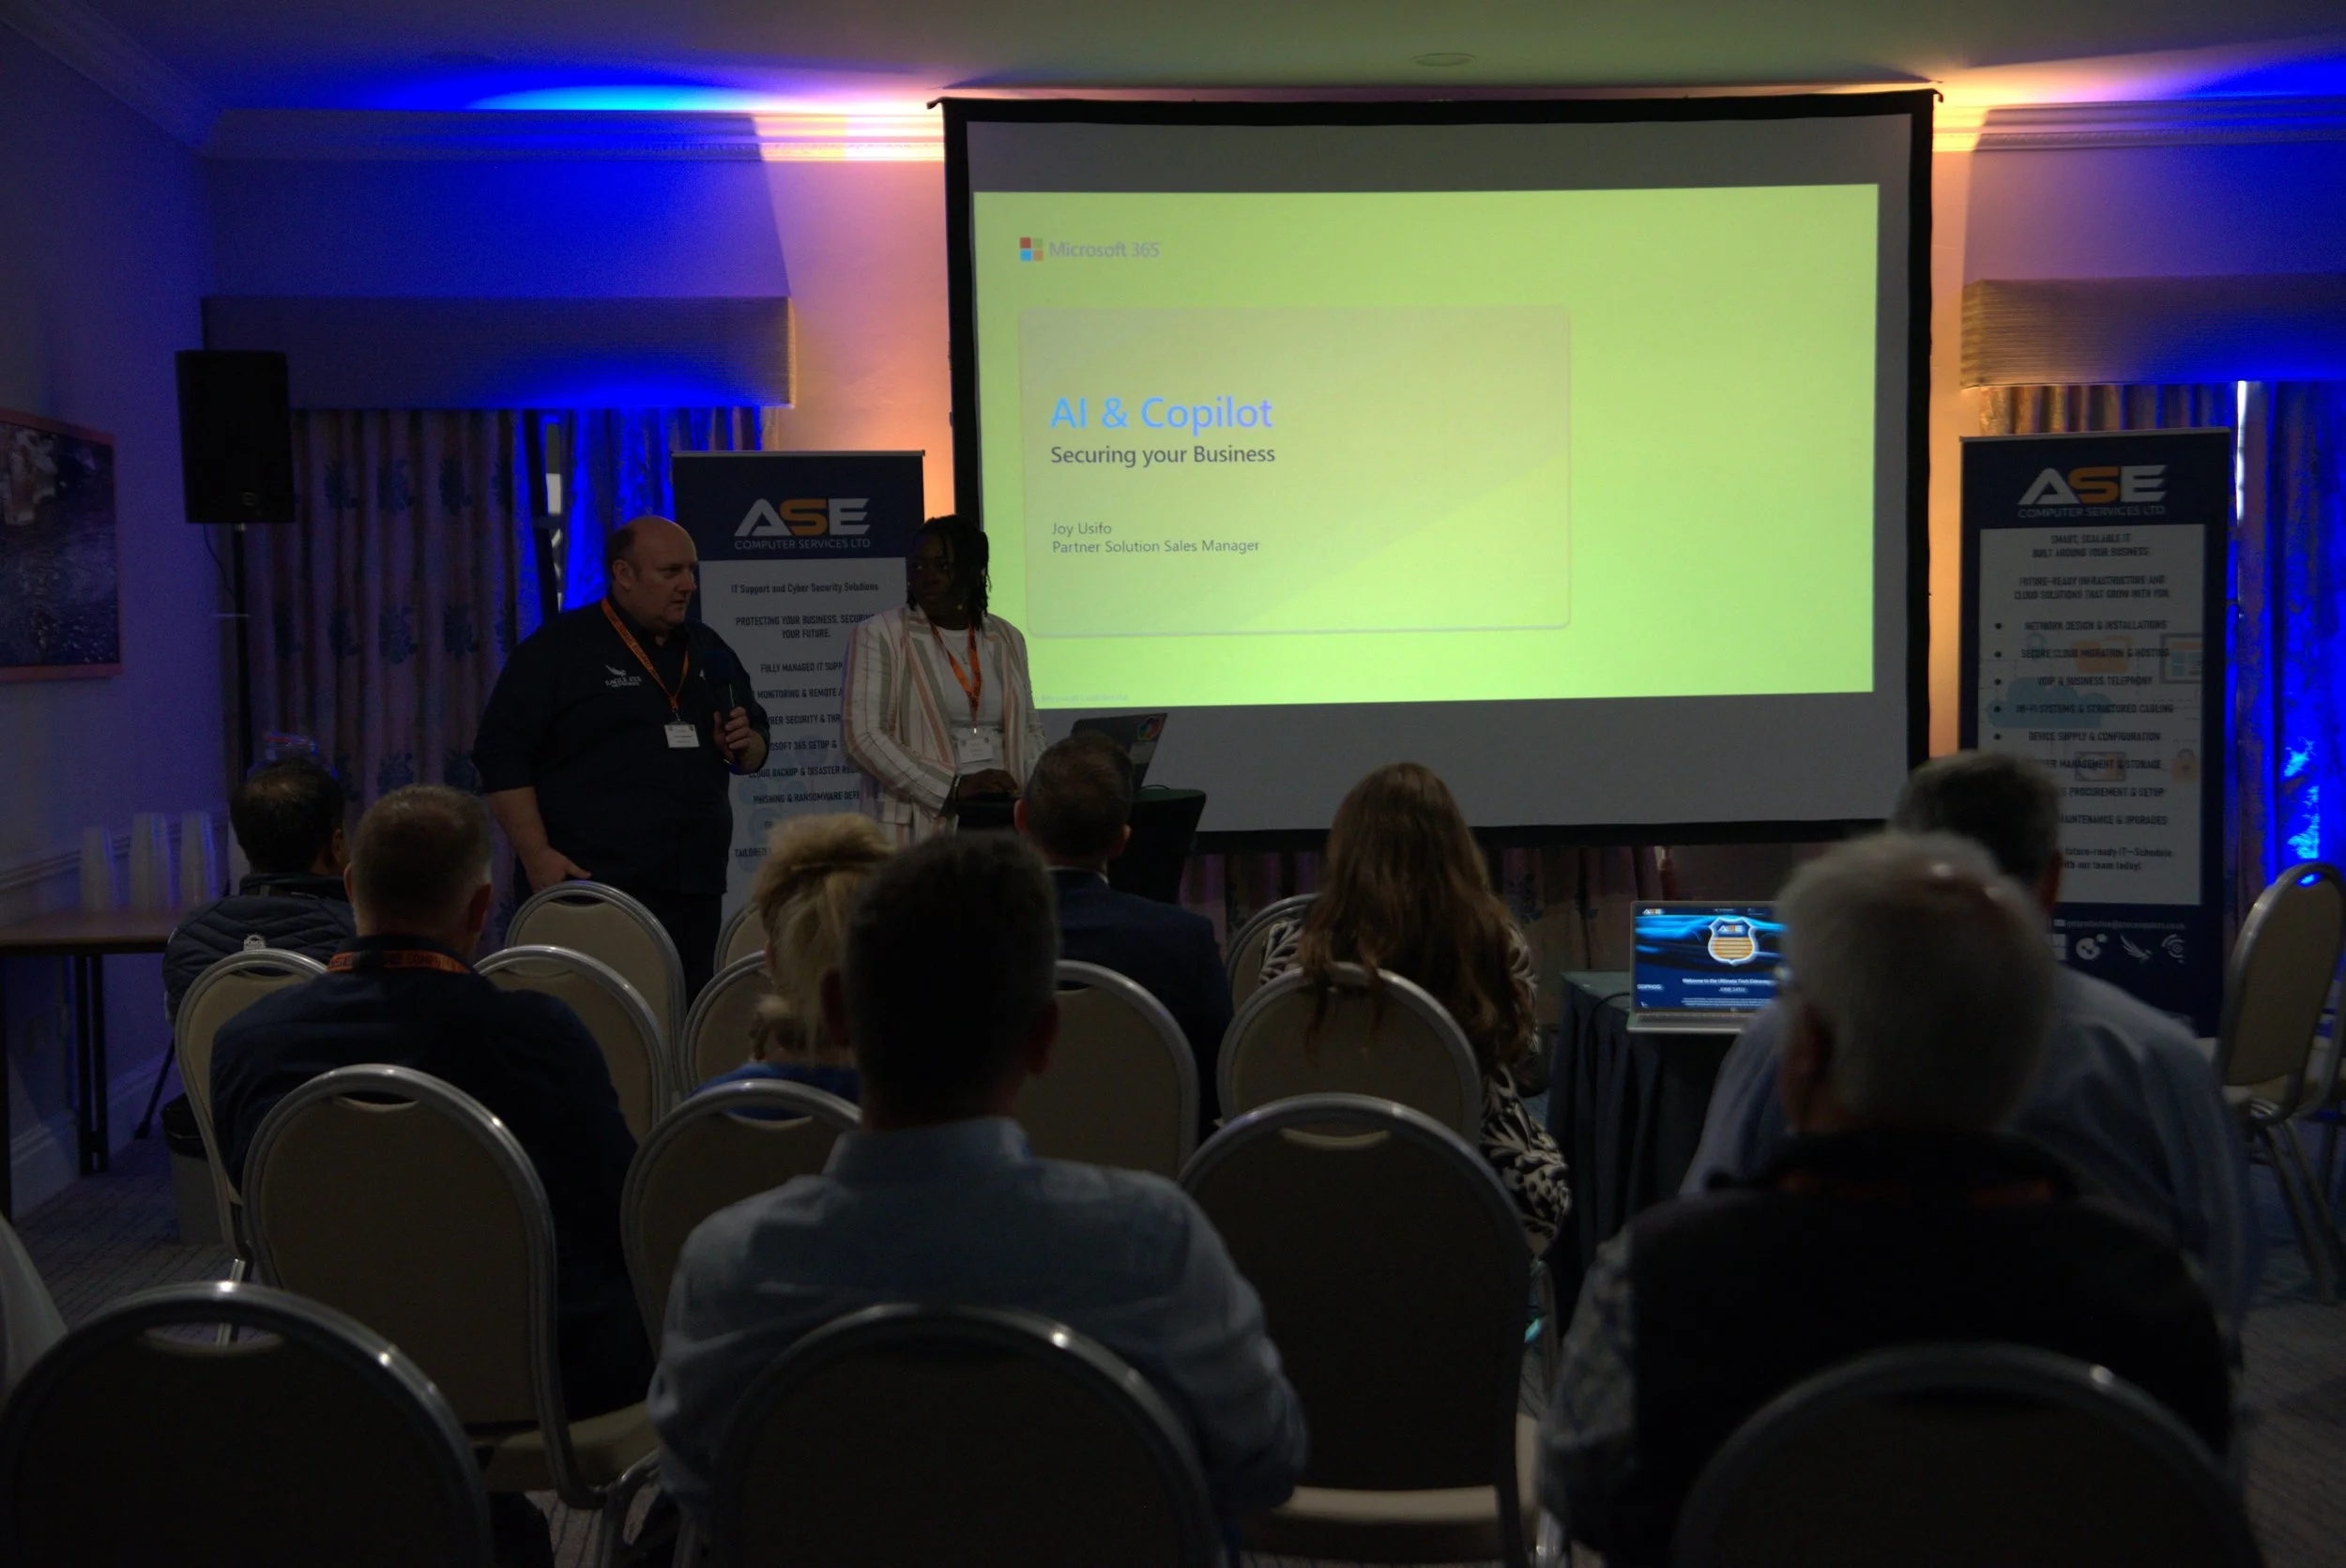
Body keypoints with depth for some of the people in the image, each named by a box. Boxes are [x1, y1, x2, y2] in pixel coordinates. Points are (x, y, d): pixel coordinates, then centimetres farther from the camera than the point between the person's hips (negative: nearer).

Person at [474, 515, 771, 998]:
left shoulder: (709, 650, 18)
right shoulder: (558, 648, -1)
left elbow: (755, 751, 27)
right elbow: (502, 755, -6)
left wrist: (745, 745, 2)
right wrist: (537, 856, -13)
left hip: (696, 887, 6)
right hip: (597, 886, -6)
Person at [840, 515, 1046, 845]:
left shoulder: (1006, 639, 12)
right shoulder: (877, 635, -2)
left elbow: (1030, 728, 19)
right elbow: (860, 735, -11)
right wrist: (953, 787, -17)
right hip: (919, 829, -4)